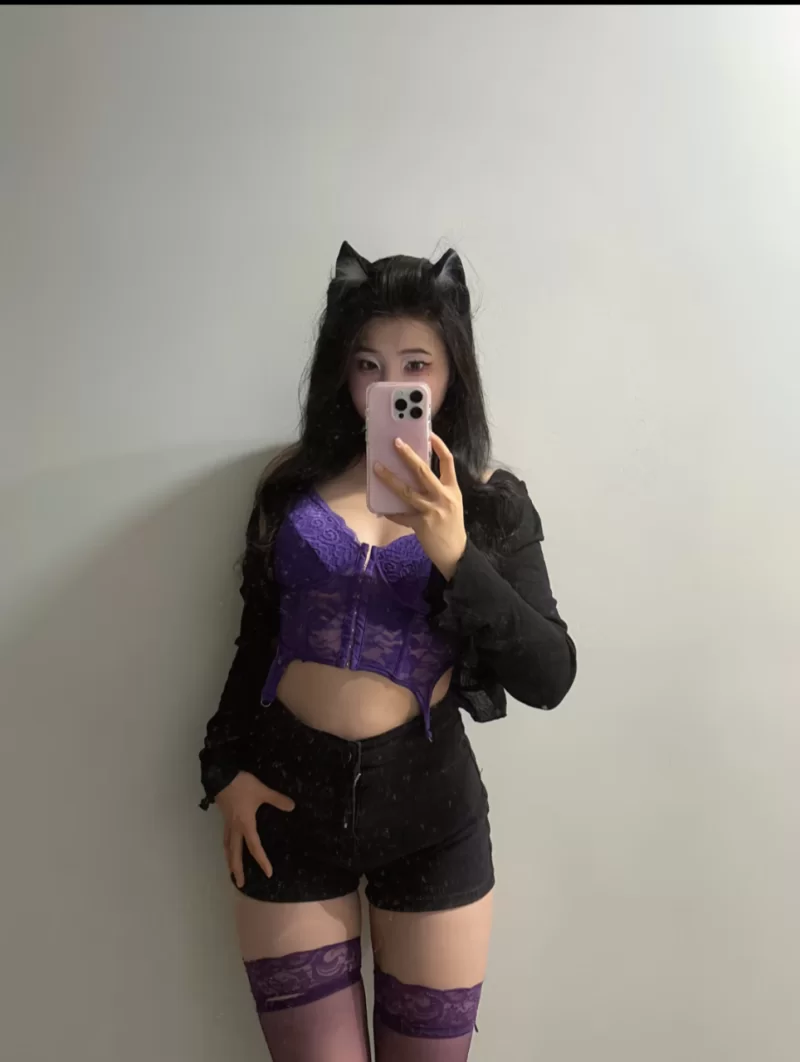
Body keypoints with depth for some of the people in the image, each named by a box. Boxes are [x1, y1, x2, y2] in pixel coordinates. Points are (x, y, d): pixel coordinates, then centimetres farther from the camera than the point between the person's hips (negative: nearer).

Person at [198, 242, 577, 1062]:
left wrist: (453, 554, -23)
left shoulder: (492, 503, -3)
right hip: (289, 804, 1)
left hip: (429, 807, 0)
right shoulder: (295, 484, 2)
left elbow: (550, 679, -12)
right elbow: (257, 643, 10)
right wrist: (227, 769, 2)